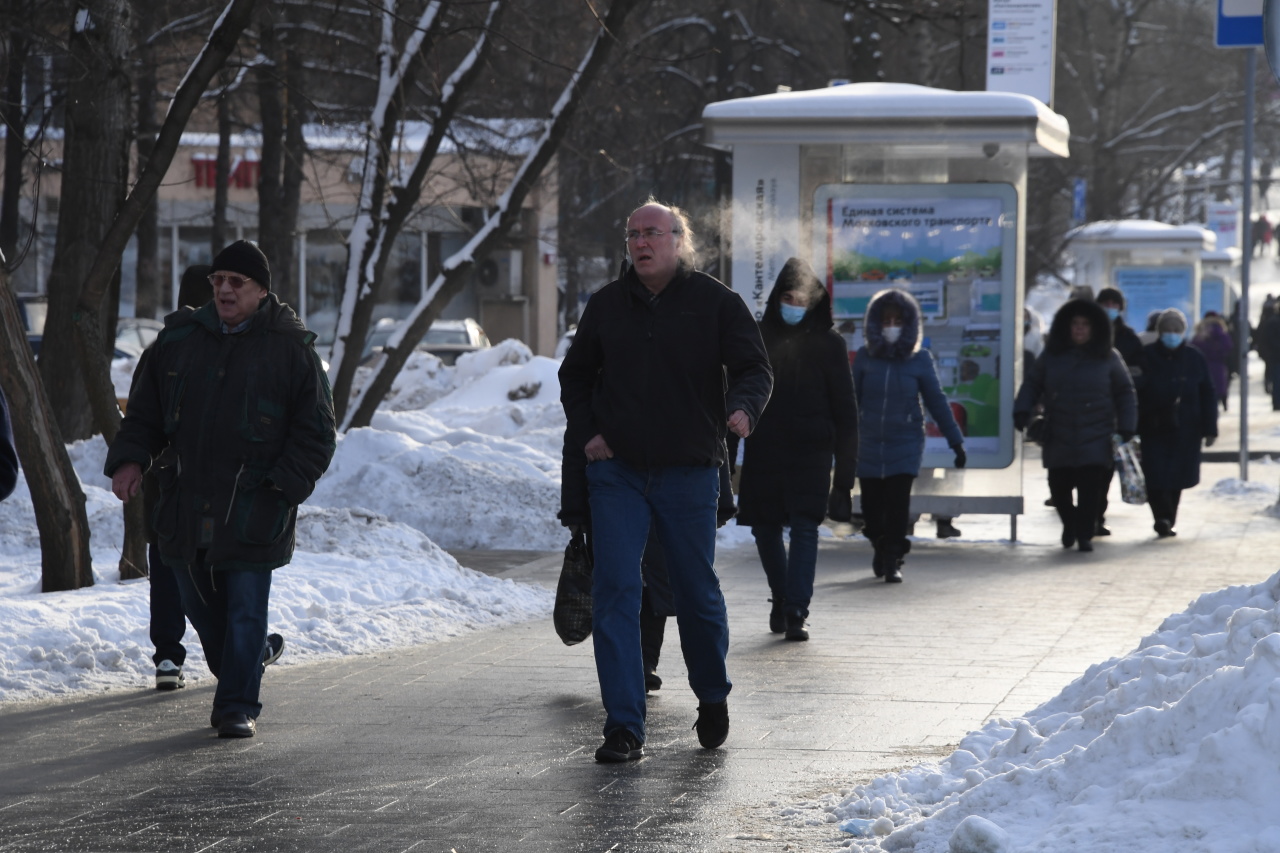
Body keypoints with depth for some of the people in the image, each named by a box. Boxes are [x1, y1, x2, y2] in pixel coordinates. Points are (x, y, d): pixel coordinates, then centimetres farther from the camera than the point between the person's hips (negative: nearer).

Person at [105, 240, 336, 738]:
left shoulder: (291, 350, -3)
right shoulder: (179, 339, 8)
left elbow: (315, 433, -1)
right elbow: (145, 412, 14)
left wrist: (285, 486, -13)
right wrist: (130, 459, -3)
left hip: (253, 508, -4)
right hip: (187, 505, 4)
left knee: (245, 611, -4)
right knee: (199, 605, 12)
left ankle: (238, 707, 4)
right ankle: (240, 676, 33)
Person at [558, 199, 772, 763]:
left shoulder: (715, 303, -1)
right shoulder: (606, 305, 8)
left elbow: (754, 368, -6)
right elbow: (575, 376, 19)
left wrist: (742, 408, -27)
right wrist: (585, 433, 4)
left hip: (689, 473, -2)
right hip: (616, 470, 2)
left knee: (696, 592, 9)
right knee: (614, 591, -8)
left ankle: (712, 696, 36)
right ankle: (623, 727, -8)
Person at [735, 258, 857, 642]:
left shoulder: (829, 343, 1)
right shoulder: (758, 337, 5)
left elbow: (844, 407, 3)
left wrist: (846, 463, -1)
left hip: (811, 451, -2)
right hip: (764, 448, 2)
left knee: (804, 525, -11)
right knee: (765, 526, 7)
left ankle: (796, 611, -14)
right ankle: (782, 599, 26)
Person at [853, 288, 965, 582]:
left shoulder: (920, 359, -1)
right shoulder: (865, 357, 2)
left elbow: (937, 402, 2)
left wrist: (956, 441, 0)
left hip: (905, 444, -1)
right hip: (869, 444, 1)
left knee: (898, 503, -9)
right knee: (872, 505, 3)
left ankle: (893, 561, 3)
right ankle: (881, 547, 32)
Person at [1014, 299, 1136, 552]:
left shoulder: (1108, 358, 4)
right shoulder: (1052, 356, 8)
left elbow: (1124, 393, 7)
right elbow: (1032, 384, 13)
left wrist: (1126, 428, -1)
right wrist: (1022, 411, -3)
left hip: (1095, 436, -2)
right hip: (1059, 436, 2)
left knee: (1090, 488, -12)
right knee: (1059, 486, 3)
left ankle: (1085, 535, -2)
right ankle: (1070, 524, 30)